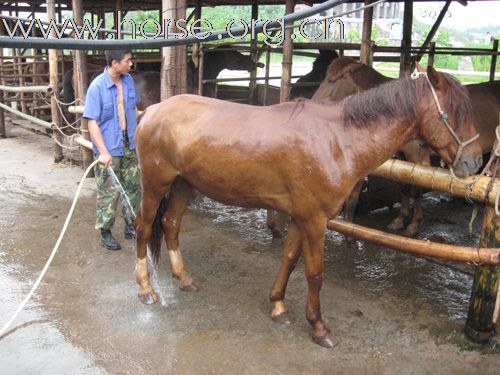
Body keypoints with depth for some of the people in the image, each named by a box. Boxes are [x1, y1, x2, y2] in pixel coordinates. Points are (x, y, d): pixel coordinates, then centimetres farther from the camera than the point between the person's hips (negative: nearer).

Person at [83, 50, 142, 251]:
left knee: (133, 187, 14)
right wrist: (103, 152, -24)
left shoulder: (128, 80, 1)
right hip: (109, 150, -6)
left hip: (129, 146, 6)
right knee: (109, 193, 2)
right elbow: (92, 122, -17)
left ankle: (131, 226, 29)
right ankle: (105, 232, 17)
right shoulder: (97, 87, -17)